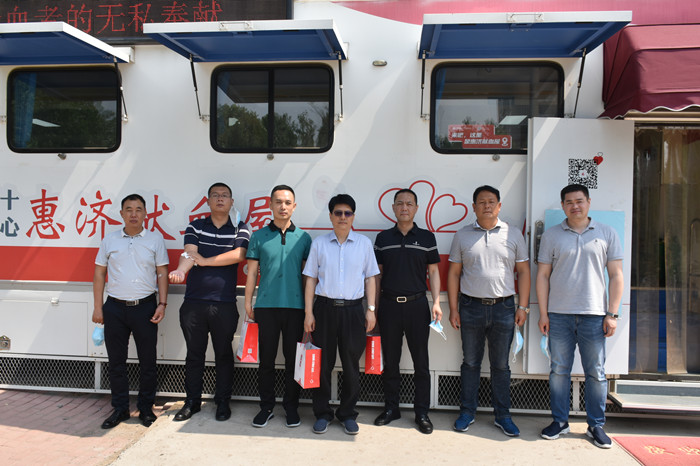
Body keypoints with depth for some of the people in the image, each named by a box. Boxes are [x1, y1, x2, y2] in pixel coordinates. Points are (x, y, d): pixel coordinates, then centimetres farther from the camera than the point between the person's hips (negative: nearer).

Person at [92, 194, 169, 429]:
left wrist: (162, 304, -5)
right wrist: (98, 307, 4)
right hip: (115, 307, 2)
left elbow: (162, 273, 3)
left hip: (145, 306, -1)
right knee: (116, 361, 9)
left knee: (148, 361, 5)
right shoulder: (109, 240, 8)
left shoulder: (155, 239, 3)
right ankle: (120, 409, 22)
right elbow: (99, 274, 10)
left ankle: (146, 408, 20)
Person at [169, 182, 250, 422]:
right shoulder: (195, 227, 8)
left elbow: (239, 255, -13)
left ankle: (223, 401, 23)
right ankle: (192, 401, 26)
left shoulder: (240, 229, 5)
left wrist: (204, 260, -11)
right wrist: (181, 269, -31)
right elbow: (189, 252, -9)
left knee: (224, 354, 8)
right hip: (193, 301, 2)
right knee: (194, 353, 11)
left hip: (225, 304, -1)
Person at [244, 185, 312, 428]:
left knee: (293, 359, 7)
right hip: (266, 305, 0)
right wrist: (248, 303, 3)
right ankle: (266, 406, 21)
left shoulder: (303, 237, 6)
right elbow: (252, 272, 7)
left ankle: (291, 406, 21)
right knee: (266, 358, 6)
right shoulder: (259, 236, 6)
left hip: (295, 306, 0)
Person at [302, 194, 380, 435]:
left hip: (353, 309, 0)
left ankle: (348, 414, 22)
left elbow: (370, 278, 8)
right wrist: (308, 312, 0)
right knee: (322, 363, 6)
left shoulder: (364, 243, 6)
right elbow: (311, 278, 5)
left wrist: (371, 309, 1)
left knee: (351, 364, 6)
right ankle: (322, 414, 21)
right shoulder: (319, 243, 5)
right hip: (324, 308, 0)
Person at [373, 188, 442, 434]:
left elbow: (433, 271, 6)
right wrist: (374, 306, 7)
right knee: (390, 360, 10)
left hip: (417, 305, -1)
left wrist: (436, 302, -4)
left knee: (420, 361, 4)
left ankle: (422, 412, 17)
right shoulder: (383, 238, 7)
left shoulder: (427, 237, 4)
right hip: (389, 304, 1)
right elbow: (378, 273, 10)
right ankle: (391, 408, 24)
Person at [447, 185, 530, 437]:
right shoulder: (462, 235, 4)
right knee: (470, 363, 10)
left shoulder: (513, 235, 4)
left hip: (503, 307, 0)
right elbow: (454, 273, 5)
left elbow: (523, 271, 6)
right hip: (471, 306, 0)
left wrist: (523, 306, -1)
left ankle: (502, 415, 23)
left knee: (501, 365, 10)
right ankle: (467, 412, 23)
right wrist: (453, 308, 0)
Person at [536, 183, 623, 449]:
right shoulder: (551, 235, 6)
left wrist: (612, 314, -2)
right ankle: (560, 421, 20)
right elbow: (543, 275, 6)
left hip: (594, 315, 0)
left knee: (596, 372, 6)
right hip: (559, 315, 1)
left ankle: (596, 425, 20)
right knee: (559, 370, 7)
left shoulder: (606, 233, 6)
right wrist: (543, 313, 1)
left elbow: (616, 276, 5)